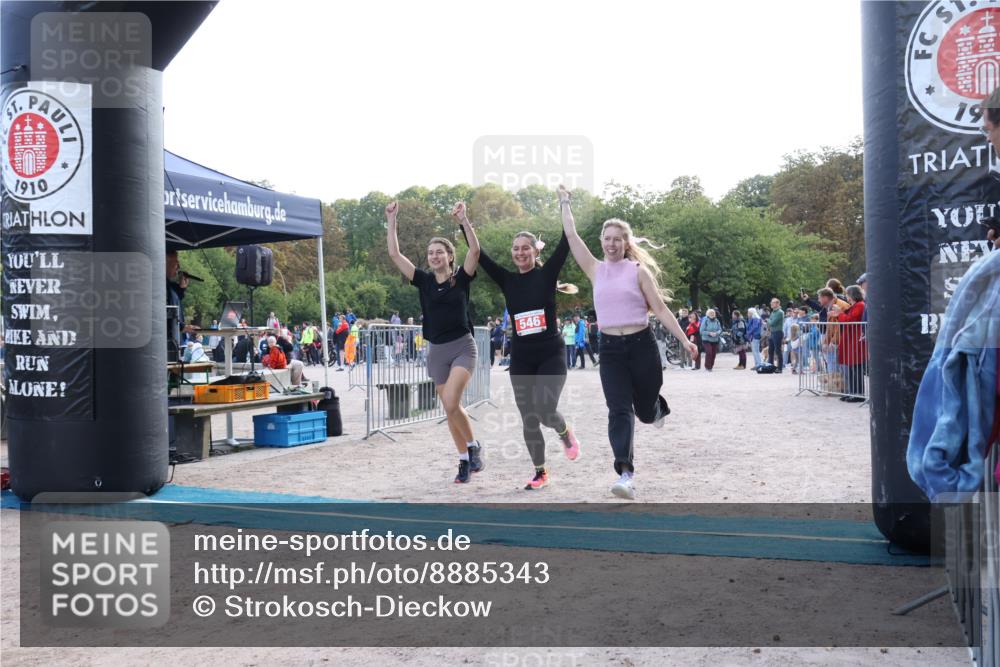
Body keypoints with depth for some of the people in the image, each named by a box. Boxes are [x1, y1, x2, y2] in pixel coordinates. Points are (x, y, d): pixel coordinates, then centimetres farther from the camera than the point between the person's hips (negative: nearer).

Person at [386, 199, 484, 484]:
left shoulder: (461, 278, -2)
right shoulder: (424, 280, 4)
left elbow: (475, 249, -18)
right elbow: (394, 254, -1)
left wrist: (463, 219, -26)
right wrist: (392, 221, -6)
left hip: (463, 347, -4)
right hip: (437, 352, 4)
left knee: (451, 403, -21)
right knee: (450, 410, 8)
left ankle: (474, 445, 2)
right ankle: (465, 460, 21)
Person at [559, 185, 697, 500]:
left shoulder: (638, 271, -1)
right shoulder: (596, 270, 7)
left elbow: (660, 309, -1)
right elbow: (571, 236, 6)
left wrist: (684, 339, -7)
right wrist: (564, 201, 10)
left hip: (641, 345, -2)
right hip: (610, 349, 2)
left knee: (645, 411, 9)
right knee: (619, 411, -10)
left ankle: (658, 406, 47)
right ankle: (626, 475, -13)